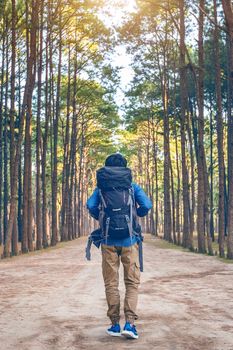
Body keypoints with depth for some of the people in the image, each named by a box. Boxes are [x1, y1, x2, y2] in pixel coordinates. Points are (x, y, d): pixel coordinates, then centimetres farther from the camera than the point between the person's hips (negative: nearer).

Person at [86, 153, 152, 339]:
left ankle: (115, 324, 7)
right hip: (129, 239, -1)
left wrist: (101, 219, 13)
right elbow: (147, 205, -4)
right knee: (132, 282, 4)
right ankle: (129, 323, -9)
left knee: (111, 283, 8)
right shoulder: (132, 186, 6)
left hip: (109, 240, 1)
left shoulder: (101, 187, 8)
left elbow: (91, 206, -6)